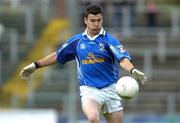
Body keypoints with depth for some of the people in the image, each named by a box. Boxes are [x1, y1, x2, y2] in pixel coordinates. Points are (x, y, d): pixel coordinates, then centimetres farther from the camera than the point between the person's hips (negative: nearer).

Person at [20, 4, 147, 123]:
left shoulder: (109, 40, -4)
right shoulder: (77, 41, 7)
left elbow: (123, 59, -19)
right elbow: (57, 55, 21)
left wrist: (133, 70, -40)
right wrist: (35, 65, 23)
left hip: (110, 89, 0)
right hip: (89, 90, 0)